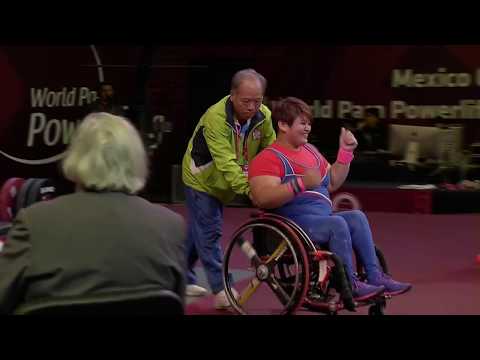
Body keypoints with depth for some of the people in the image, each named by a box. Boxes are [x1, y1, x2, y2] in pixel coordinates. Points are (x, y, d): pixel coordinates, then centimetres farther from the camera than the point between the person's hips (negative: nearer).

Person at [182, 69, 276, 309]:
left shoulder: (264, 116, -16)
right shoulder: (216, 117, -34)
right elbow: (225, 161, -40)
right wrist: (247, 188, -48)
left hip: (221, 184, 6)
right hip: (201, 179, -6)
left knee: (199, 232, 16)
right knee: (209, 233, -8)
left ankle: (183, 279, 30)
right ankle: (220, 290, -3)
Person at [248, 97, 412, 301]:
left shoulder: (310, 150, 22)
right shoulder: (268, 158, -6)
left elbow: (333, 183, 28)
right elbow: (262, 198, -22)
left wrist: (346, 152, 16)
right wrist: (301, 183, -30)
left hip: (322, 218, 8)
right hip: (293, 222, -8)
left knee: (357, 217, -14)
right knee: (337, 223, -27)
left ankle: (375, 276, -17)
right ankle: (350, 285, -22)